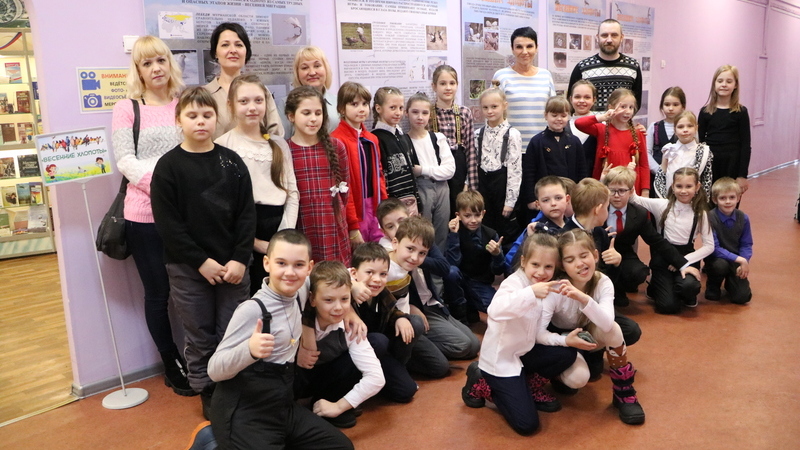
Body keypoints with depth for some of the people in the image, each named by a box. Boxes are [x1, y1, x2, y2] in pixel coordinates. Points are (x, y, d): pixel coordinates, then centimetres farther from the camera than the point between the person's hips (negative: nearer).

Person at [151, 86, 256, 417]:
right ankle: (208, 396, 25)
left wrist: (240, 259, -9)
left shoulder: (231, 162, 4)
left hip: (233, 264, 2)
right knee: (200, 338, 8)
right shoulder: (168, 166, -2)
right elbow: (168, 223, -7)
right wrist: (201, 261, -12)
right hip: (188, 268, -1)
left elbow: (246, 214, 1)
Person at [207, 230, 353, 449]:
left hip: (284, 406, 7)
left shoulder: (299, 293, 0)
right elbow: (214, 370, -21)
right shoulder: (252, 310, -21)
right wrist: (249, 349, -39)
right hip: (244, 414, -7)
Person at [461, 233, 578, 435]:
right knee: (526, 424, -10)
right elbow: (495, 310, -45)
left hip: (523, 353, 8)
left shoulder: (542, 286, 3)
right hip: (500, 360, -8)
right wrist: (531, 293, -53)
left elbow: (539, 331, 7)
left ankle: (529, 388, 12)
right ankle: (482, 384, 9)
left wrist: (566, 339, -6)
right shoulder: (514, 283, -23)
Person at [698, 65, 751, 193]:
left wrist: (742, 175, -6)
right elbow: (700, 142, 6)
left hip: (732, 168, -1)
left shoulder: (740, 112, 0)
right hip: (709, 167, 1)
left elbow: (745, 145, -1)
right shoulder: (705, 112, 4)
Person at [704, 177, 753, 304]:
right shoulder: (710, 218, -19)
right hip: (716, 259, -3)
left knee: (742, 296, -13)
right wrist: (739, 259, -26)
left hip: (737, 261, 3)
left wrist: (744, 262, -17)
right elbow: (714, 248, -21)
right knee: (721, 265, -38)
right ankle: (712, 285, -2)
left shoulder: (743, 218, -5)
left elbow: (746, 245, 1)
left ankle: (730, 281, 24)